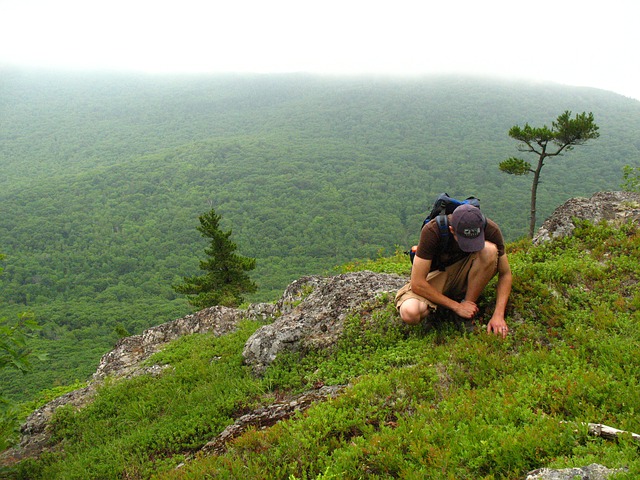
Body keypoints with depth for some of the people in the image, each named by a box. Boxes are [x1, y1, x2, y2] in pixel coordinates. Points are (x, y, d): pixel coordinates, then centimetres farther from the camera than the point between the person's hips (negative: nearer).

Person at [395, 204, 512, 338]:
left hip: (464, 275, 2)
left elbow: (505, 274, -10)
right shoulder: (432, 231, -30)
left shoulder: (490, 230, -21)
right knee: (409, 313, -33)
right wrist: (457, 307, -25)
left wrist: (498, 315, -21)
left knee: (490, 250, -30)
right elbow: (417, 283, -28)